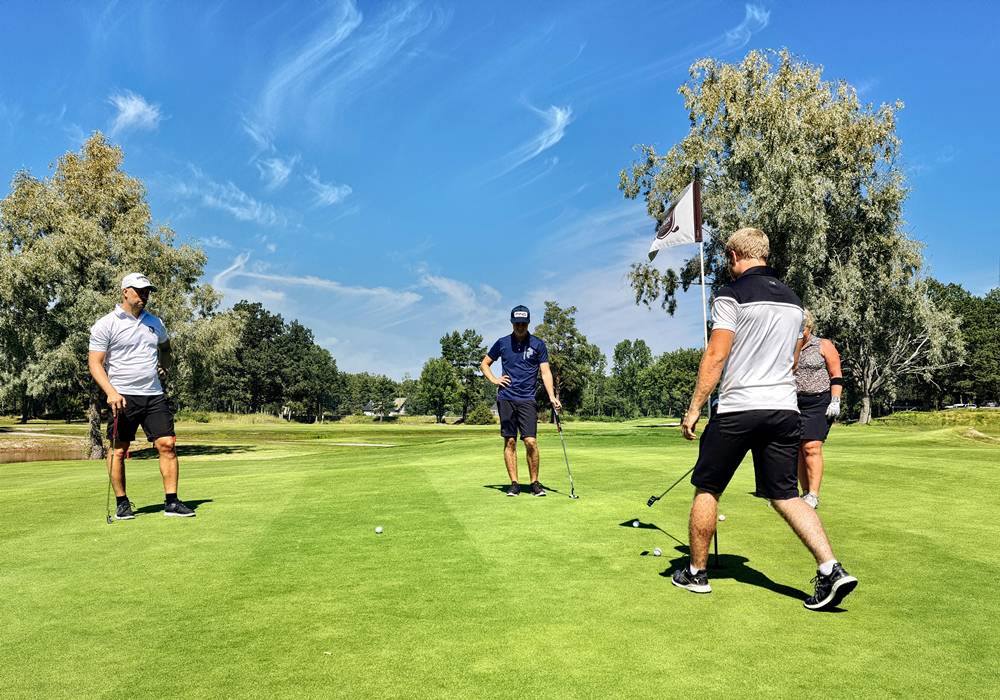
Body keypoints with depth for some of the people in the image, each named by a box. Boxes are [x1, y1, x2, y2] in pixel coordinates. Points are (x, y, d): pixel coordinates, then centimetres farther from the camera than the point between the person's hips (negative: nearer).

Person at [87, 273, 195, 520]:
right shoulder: (105, 325, -2)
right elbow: (94, 363, -6)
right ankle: (122, 504, 15)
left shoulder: (154, 322, 14)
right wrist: (111, 392, -19)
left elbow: (165, 346, 35)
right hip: (122, 397, -4)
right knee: (119, 451, 2)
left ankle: (171, 502, 0)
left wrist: (165, 365, 16)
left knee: (167, 444, -4)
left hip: (154, 395, 4)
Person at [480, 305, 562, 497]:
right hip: (506, 399, 1)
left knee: (530, 441, -9)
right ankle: (514, 484, 8)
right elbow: (484, 364, 19)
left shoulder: (538, 344, 4)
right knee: (510, 441, 1)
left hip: (527, 400, -1)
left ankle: (535, 483, 4)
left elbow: (545, 372, 0)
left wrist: (551, 396, -13)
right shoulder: (502, 343, 8)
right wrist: (494, 380, 2)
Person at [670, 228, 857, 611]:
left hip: (738, 408, -6)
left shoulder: (731, 295, -8)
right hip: (785, 408, 6)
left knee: (706, 489, 9)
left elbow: (715, 356, -14)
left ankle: (696, 572, 18)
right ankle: (831, 569, -5)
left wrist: (694, 408, -9)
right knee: (786, 494, 10)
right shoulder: (793, 299, 15)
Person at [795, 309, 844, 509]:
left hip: (819, 403, -4)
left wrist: (835, 402, -7)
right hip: (793, 405, 4)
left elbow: (836, 376, 2)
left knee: (811, 447, -15)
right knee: (797, 450, 2)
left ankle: (813, 495, -13)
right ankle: (806, 493, 11)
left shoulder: (824, 346, 4)